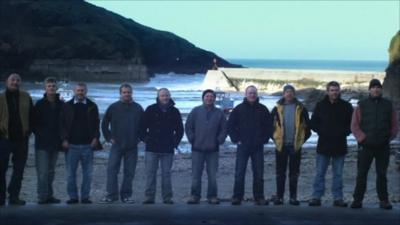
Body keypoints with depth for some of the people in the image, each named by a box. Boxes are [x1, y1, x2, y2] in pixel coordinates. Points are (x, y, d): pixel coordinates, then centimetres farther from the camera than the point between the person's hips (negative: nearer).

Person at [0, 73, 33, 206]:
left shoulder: (26, 98, 7)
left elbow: (31, 116, 13)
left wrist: (28, 131, 4)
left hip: (21, 139, 3)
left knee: (19, 169, 6)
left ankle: (14, 196, 14)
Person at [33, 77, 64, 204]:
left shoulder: (61, 105, 6)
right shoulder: (40, 104, -1)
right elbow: (34, 122, 2)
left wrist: (62, 136, 2)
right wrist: (38, 134, -7)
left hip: (55, 143, 3)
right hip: (42, 143, -3)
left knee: (51, 171, 10)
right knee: (43, 171, -7)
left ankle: (49, 196, 15)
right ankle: (43, 197, -5)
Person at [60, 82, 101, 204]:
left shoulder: (92, 106, 9)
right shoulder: (67, 106, 7)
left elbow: (96, 124, 9)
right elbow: (63, 124, 5)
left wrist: (95, 138, -3)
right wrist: (64, 139, -5)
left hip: (87, 145, 0)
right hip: (71, 144, 0)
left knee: (87, 173, 2)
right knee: (71, 173, 1)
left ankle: (85, 196, 9)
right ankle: (73, 196, 9)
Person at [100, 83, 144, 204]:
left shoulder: (138, 108, 6)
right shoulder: (113, 107, 3)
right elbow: (104, 124, 10)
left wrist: (138, 138, 5)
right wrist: (109, 137, 3)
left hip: (132, 146, 1)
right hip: (117, 145, -1)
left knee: (129, 172, 3)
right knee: (112, 169, -8)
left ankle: (126, 195, 11)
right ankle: (111, 194, -4)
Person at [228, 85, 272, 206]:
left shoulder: (263, 109, 6)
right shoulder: (238, 109, 3)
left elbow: (269, 126, 12)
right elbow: (230, 125, 6)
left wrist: (264, 139, 3)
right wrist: (236, 139, -1)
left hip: (258, 146, 1)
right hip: (243, 146, -1)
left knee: (258, 174, 3)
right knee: (239, 173, -3)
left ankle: (259, 198, 10)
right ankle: (237, 197, 2)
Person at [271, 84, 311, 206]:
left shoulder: (301, 109, 2)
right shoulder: (277, 108, 2)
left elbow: (307, 126, 7)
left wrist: (303, 139, 1)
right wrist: (275, 138, 3)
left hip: (295, 145, 0)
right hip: (281, 145, 0)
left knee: (294, 173, 6)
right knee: (280, 172, 5)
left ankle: (293, 197, 11)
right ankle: (279, 196, 10)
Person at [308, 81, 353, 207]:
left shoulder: (346, 106, 3)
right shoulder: (321, 105, 3)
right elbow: (313, 123, 8)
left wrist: (344, 133, -6)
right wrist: (321, 132, -6)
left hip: (340, 146, 0)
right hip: (323, 145, 0)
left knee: (338, 174, 6)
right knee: (320, 173, 2)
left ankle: (338, 198, 11)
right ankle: (316, 197, 6)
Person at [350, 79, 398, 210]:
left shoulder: (388, 105, 7)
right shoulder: (362, 105, 0)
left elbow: (394, 125, 9)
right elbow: (354, 125, -2)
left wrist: (389, 138, -2)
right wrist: (363, 138, -10)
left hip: (383, 146, 1)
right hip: (366, 146, -1)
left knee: (382, 174, 6)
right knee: (361, 174, 0)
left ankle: (384, 200, 12)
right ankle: (357, 200, 4)